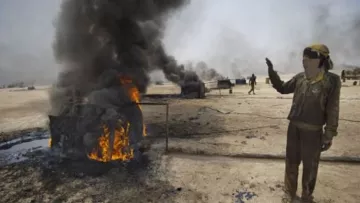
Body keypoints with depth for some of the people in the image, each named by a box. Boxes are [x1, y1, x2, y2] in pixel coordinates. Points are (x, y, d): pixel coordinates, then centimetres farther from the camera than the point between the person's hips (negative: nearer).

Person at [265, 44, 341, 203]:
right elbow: (282, 88, 13)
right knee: (291, 162, 17)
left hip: (313, 132, -4)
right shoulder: (300, 78, 0)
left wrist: (329, 136, -8)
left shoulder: (331, 81, -12)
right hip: (293, 128, 4)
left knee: (310, 167, 11)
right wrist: (272, 71, 2)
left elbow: (332, 111, -10)